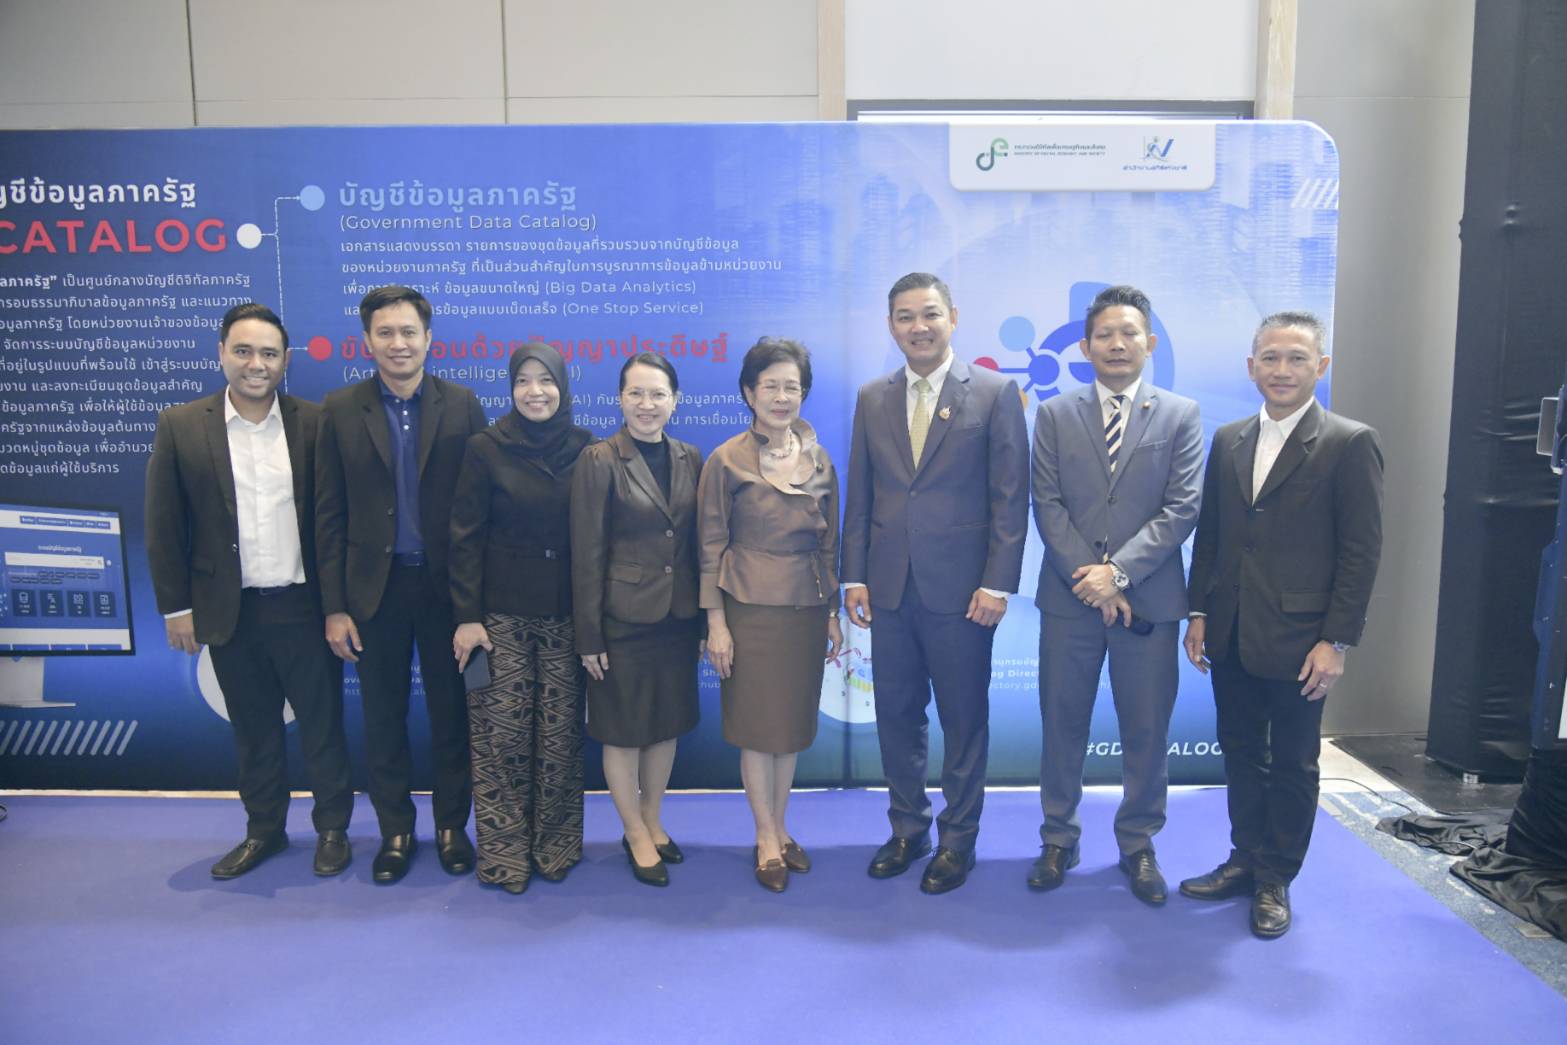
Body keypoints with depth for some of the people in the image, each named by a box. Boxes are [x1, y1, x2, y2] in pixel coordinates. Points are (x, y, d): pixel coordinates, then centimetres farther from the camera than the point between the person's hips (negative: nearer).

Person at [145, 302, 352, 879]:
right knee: (253, 730, 15)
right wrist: (176, 606, 0)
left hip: (304, 606, -1)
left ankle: (333, 828, 26)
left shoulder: (314, 422, -4)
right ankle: (263, 829, 33)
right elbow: (164, 527, 1)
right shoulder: (180, 426, -1)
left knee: (322, 725, 9)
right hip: (230, 612, 1)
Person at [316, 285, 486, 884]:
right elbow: (330, 515, 1)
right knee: (383, 718, 11)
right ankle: (395, 832, 28)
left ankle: (451, 826, 28)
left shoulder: (461, 406, -1)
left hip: (446, 585, 0)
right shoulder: (341, 410, 1)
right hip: (375, 588, 1)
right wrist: (335, 606, -3)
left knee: (451, 713, 10)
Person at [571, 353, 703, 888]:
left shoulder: (690, 459, 5)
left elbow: (698, 542, 8)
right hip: (623, 619, -5)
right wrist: (589, 636, -11)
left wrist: (703, 619, 8)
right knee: (623, 730, 8)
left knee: (667, 724, 15)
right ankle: (636, 835, 25)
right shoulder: (599, 461, -9)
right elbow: (587, 555, -10)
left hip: (677, 618, 5)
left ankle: (653, 822, 34)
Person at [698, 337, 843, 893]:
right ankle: (767, 839, 19)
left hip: (806, 608, 4)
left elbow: (828, 544, 11)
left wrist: (832, 612, 10)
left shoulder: (819, 461, 5)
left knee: (793, 722, 12)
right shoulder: (726, 461, -7)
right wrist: (716, 623, -9)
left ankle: (780, 830, 27)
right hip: (751, 608, -4)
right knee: (757, 724, 4)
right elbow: (711, 546, -6)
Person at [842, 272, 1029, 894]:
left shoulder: (995, 393, -3)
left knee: (964, 720, 8)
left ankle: (957, 839, 25)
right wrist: (854, 577, 4)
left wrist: (997, 584, -11)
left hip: (960, 590, -4)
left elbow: (1010, 498, -6)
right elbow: (858, 496, 10)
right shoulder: (873, 399, 9)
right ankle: (907, 829, 30)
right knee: (896, 714, 13)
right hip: (889, 588, 4)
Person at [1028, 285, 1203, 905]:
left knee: (1147, 732, 9)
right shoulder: (1055, 416, 6)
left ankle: (1138, 844, 27)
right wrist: (1091, 579, -12)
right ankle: (1059, 840, 26)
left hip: (1150, 600, 0)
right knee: (1062, 725, 10)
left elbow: (1182, 508, -5)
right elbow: (1048, 506, -1)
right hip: (1069, 598, 1)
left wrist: (1119, 571, -15)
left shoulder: (1180, 415, 4)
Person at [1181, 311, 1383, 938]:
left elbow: (1361, 551, -9)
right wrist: (1199, 612, 7)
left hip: (1297, 641, -5)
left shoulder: (1350, 444, -7)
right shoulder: (1227, 440, 8)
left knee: (1292, 764, 10)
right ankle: (1246, 862, 31)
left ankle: (1276, 881, 24)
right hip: (1231, 636, 5)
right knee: (1242, 755, 15)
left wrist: (1337, 640, -13)